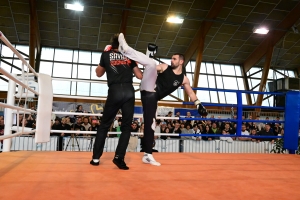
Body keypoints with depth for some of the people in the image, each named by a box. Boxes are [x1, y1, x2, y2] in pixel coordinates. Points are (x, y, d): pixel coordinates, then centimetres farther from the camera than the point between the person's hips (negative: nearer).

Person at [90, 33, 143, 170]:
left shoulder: (106, 54, 14)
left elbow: (99, 74, 27)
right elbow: (140, 76, 17)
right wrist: (135, 65, 36)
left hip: (115, 91, -1)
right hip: (129, 91, 1)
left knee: (104, 125, 10)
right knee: (126, 126, 7)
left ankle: (96, 158, 11)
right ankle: (119, 157, -2)